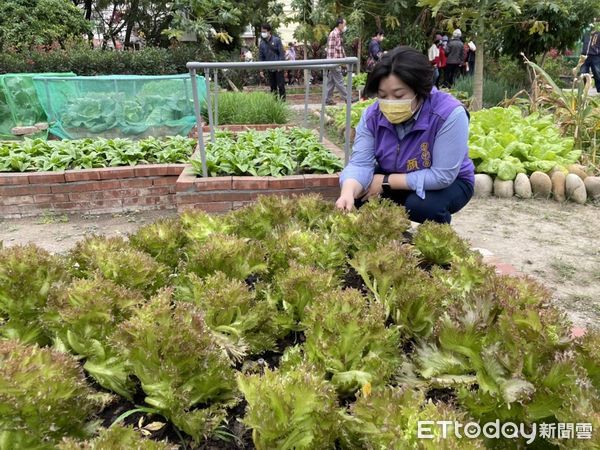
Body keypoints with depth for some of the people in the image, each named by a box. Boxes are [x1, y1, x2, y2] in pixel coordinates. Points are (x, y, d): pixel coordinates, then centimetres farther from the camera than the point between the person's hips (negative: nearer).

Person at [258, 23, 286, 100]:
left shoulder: (276, 40, -5)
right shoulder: (262, 43, 6)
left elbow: (282, 53, -6)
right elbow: (261, 57, 10)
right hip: (269, 68, 4)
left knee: (281, 85, -4)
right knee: (272, 86, 9)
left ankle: (282, 99, 3)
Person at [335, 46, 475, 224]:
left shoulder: (450, 114, -31)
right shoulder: (372, 115, -16)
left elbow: (442, 176, -32)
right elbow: (360, 163, -23)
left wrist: (386, 182, -29)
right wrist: (348, 193, -45)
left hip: (448, 184, -4)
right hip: (396, 182, 4)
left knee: (421, 205, -34)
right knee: (358, 195, -18)